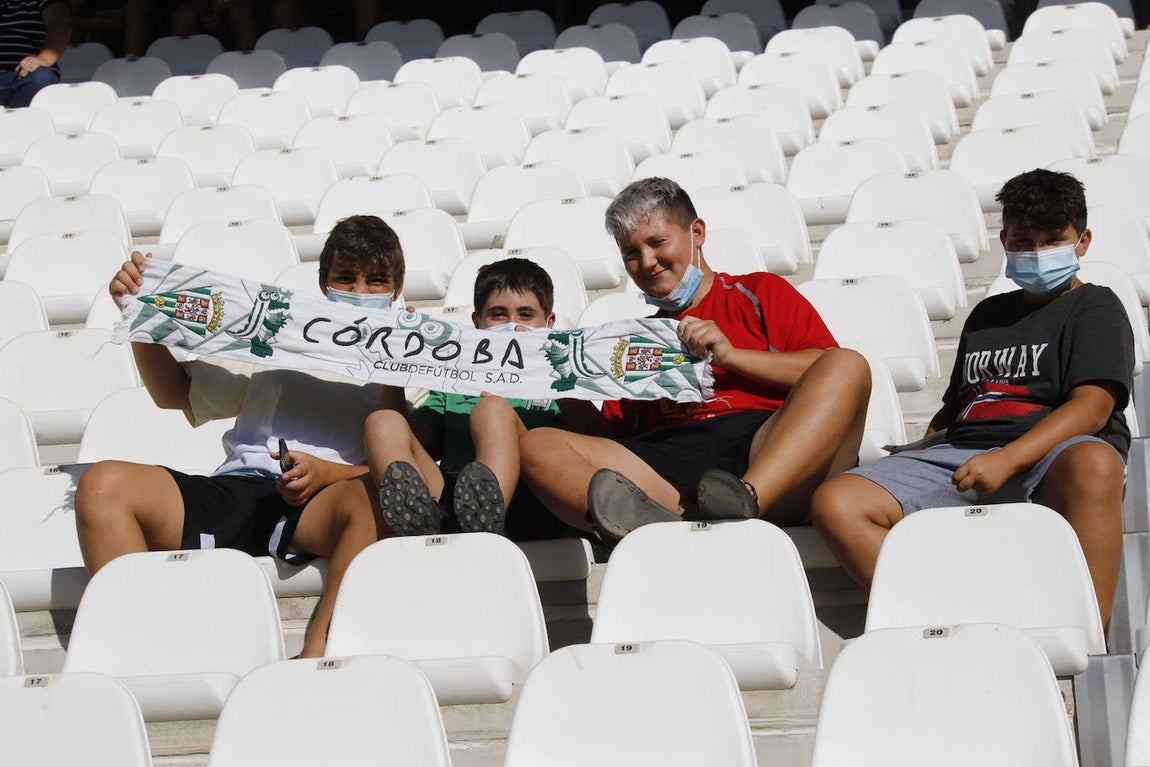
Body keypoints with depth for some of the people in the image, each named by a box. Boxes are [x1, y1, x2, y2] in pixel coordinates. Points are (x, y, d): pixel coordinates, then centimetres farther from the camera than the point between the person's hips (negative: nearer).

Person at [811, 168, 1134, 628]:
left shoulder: (1095, 308, 11)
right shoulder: (988, 314, 30)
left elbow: (1092, 408, -5)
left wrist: (1006, 460, -21)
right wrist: (914, 460, 10)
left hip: (1050, 457, -5)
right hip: (961, 454, 5)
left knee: (1093, 464, -43)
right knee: (835, 503, -19)